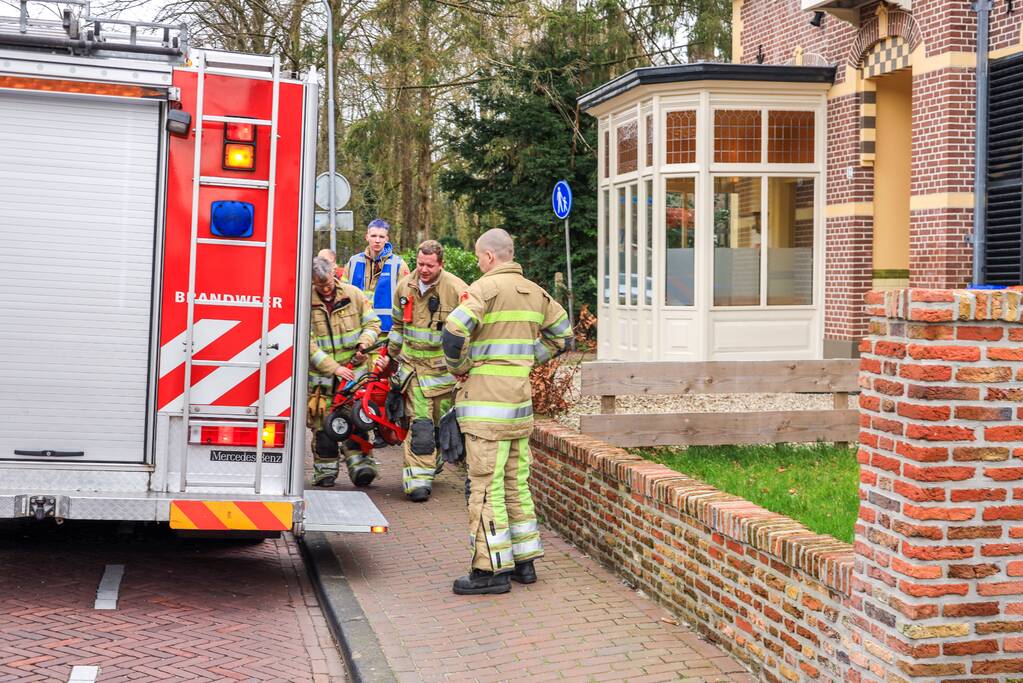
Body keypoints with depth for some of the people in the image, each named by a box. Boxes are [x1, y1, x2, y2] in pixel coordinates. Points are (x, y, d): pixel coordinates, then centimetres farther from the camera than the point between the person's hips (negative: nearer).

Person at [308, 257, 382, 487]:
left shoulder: (353, 294, 3)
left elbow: (372, 323, 11)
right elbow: (308, 345, -9)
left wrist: (364, 343, -11)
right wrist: (334, 368, -14)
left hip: (354, 370, 1)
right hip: (321, 374, -1)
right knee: (322, 424, 1)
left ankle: (359, 463, -8)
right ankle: (325, 470, 10)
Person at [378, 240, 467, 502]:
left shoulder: (456, 289, -11)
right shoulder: (404, 287, 5)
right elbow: (398, 325, 20)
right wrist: (389, 355, 25)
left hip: (443, 368, -2)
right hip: (412, 364, 2)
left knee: (441, 422, 9)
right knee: (420, 422, -9)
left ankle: (429, 464, 29)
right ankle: (418, 478, -11)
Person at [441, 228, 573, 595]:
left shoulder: (485, 287, -11)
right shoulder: (535, 292, 13)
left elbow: (454, 332, -23)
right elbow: (562, 334, 22)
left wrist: (458, 368, -5)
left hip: (486, 401, -8)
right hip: (521, 399, 8)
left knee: (486, 484, -4)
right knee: (516, 481, 15)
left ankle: (491, 568, -3)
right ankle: (523, 559, 21)